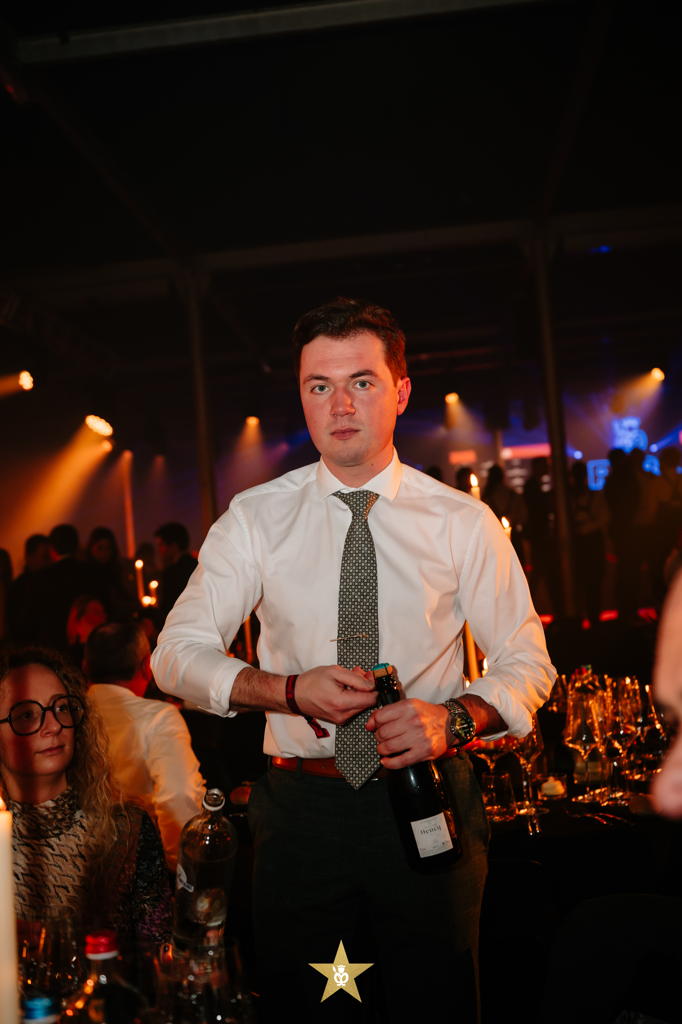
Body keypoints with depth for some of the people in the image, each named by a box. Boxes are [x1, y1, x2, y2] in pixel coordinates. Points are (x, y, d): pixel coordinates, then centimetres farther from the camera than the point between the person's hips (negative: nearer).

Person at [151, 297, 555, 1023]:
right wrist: (290, 690, -18)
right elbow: (177, 653, -1)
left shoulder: (463, 522, -1)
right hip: (301, 807, 1)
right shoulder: (254, 519, 0)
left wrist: (455, 716, -19)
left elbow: (526, 662, 2)